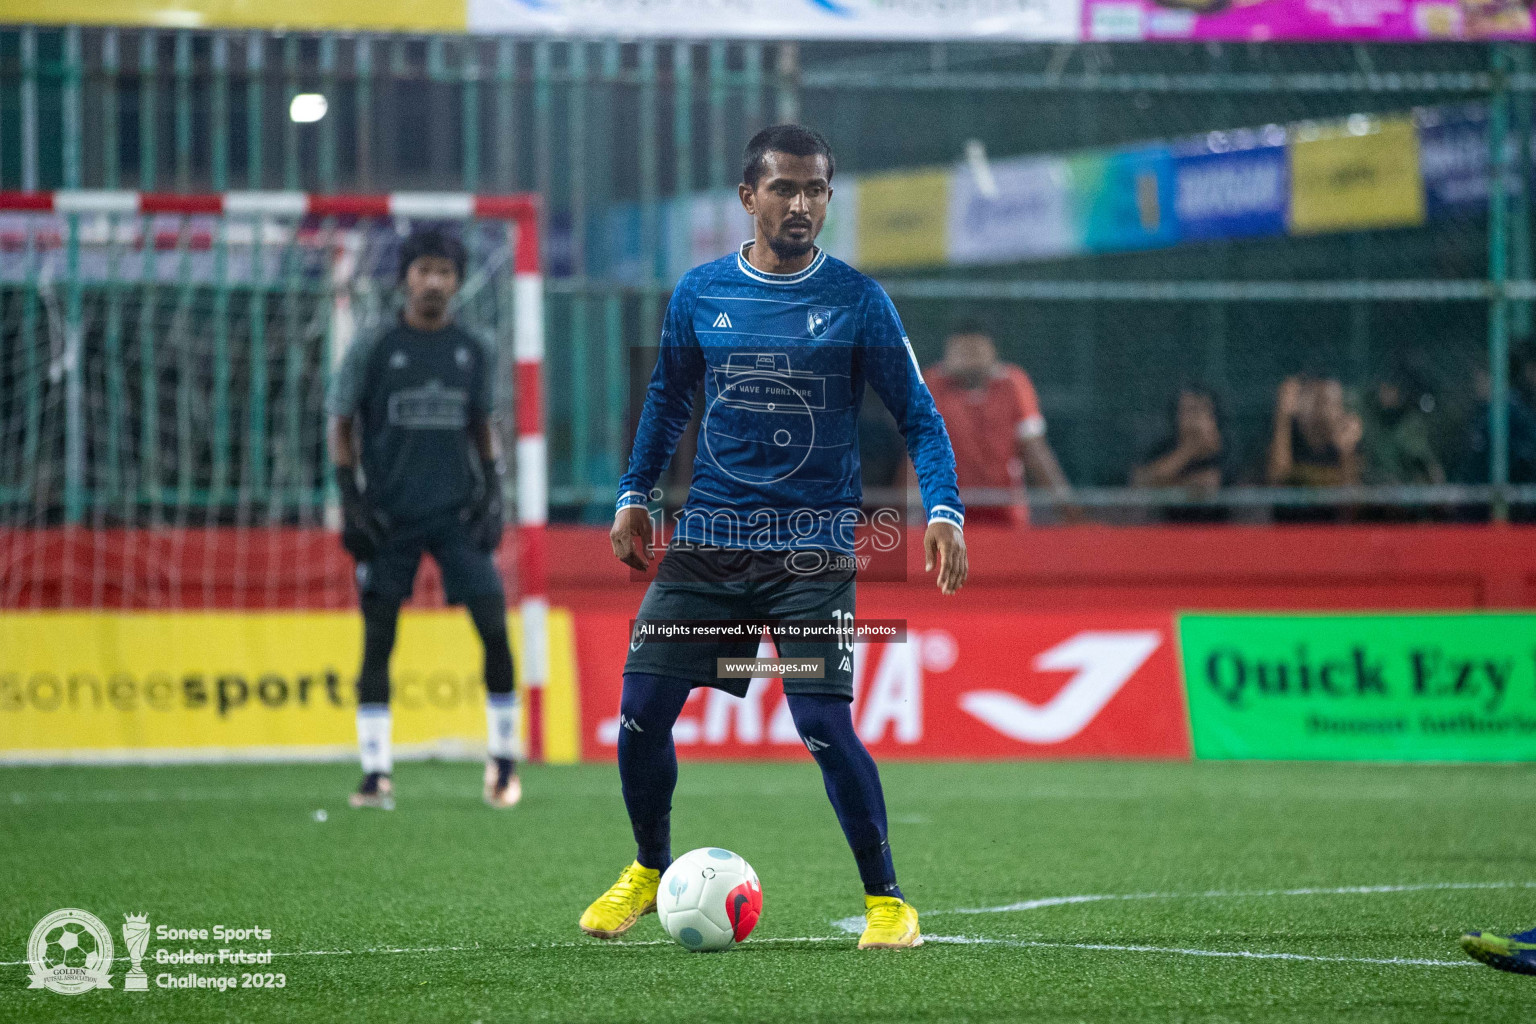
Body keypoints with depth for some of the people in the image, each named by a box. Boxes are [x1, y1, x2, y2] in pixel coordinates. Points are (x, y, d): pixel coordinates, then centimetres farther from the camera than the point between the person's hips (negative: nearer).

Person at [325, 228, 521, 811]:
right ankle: (376, 773, 4)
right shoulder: (373, 351, -1)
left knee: (495, 627, -9)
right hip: (388, 518, -2)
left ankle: (502, 762, 3)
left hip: (458, 514, 2)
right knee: (377, 640, -3)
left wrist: (491, 493, 5)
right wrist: (351, 504, -4)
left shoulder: (474, 353, 8)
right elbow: (342, 428, 4)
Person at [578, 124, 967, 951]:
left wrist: (943, 512, -13)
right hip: (707, 536, 3)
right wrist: (634, 494, 15)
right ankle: (650, 868, 25)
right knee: (642, 711, -1)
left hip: (812, 546, -3)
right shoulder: (699, 294, 6)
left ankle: (886, 899, 2)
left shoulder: (856, 301, -2)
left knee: (824, 724, -14)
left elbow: (917, 416, 0)